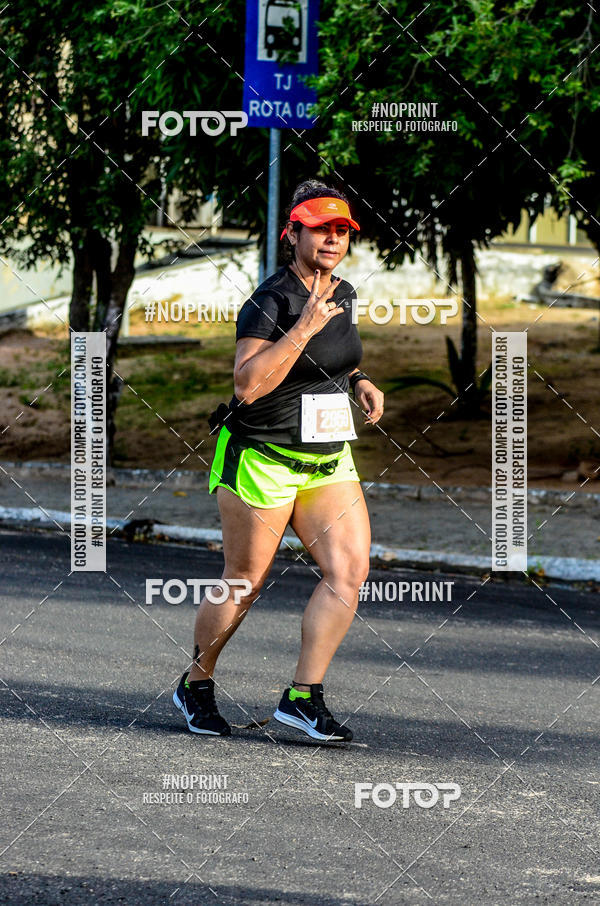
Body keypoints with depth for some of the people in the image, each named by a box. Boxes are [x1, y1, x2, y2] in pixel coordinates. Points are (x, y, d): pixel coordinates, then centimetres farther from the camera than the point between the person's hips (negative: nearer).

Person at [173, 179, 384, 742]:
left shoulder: (343, 295, 8)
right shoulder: (269, 301, -16)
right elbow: (247, 384, -28)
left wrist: (359, 383, 8)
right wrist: (304, 327, -30)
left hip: (328, 462, 7)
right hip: (261, 460, -7)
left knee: (350, 569, -9)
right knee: (244, 585, 4)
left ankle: (303, 697, -3)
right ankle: (196, 686, 26)